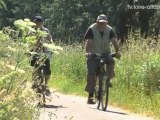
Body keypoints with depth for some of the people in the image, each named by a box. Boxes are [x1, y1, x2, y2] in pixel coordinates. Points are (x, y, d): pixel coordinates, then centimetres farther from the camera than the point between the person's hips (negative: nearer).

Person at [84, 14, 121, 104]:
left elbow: (114, 41, -19)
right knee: (92, 74, -14)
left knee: (111, 61, -31)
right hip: (93, 54, -2)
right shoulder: (91, 30, -13)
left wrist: (118, 51, -38)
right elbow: (88, 42, -25)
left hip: (105, 53, 2)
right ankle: (91, 95, -8)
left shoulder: (110, 30, -6)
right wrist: (88, 52, -43)